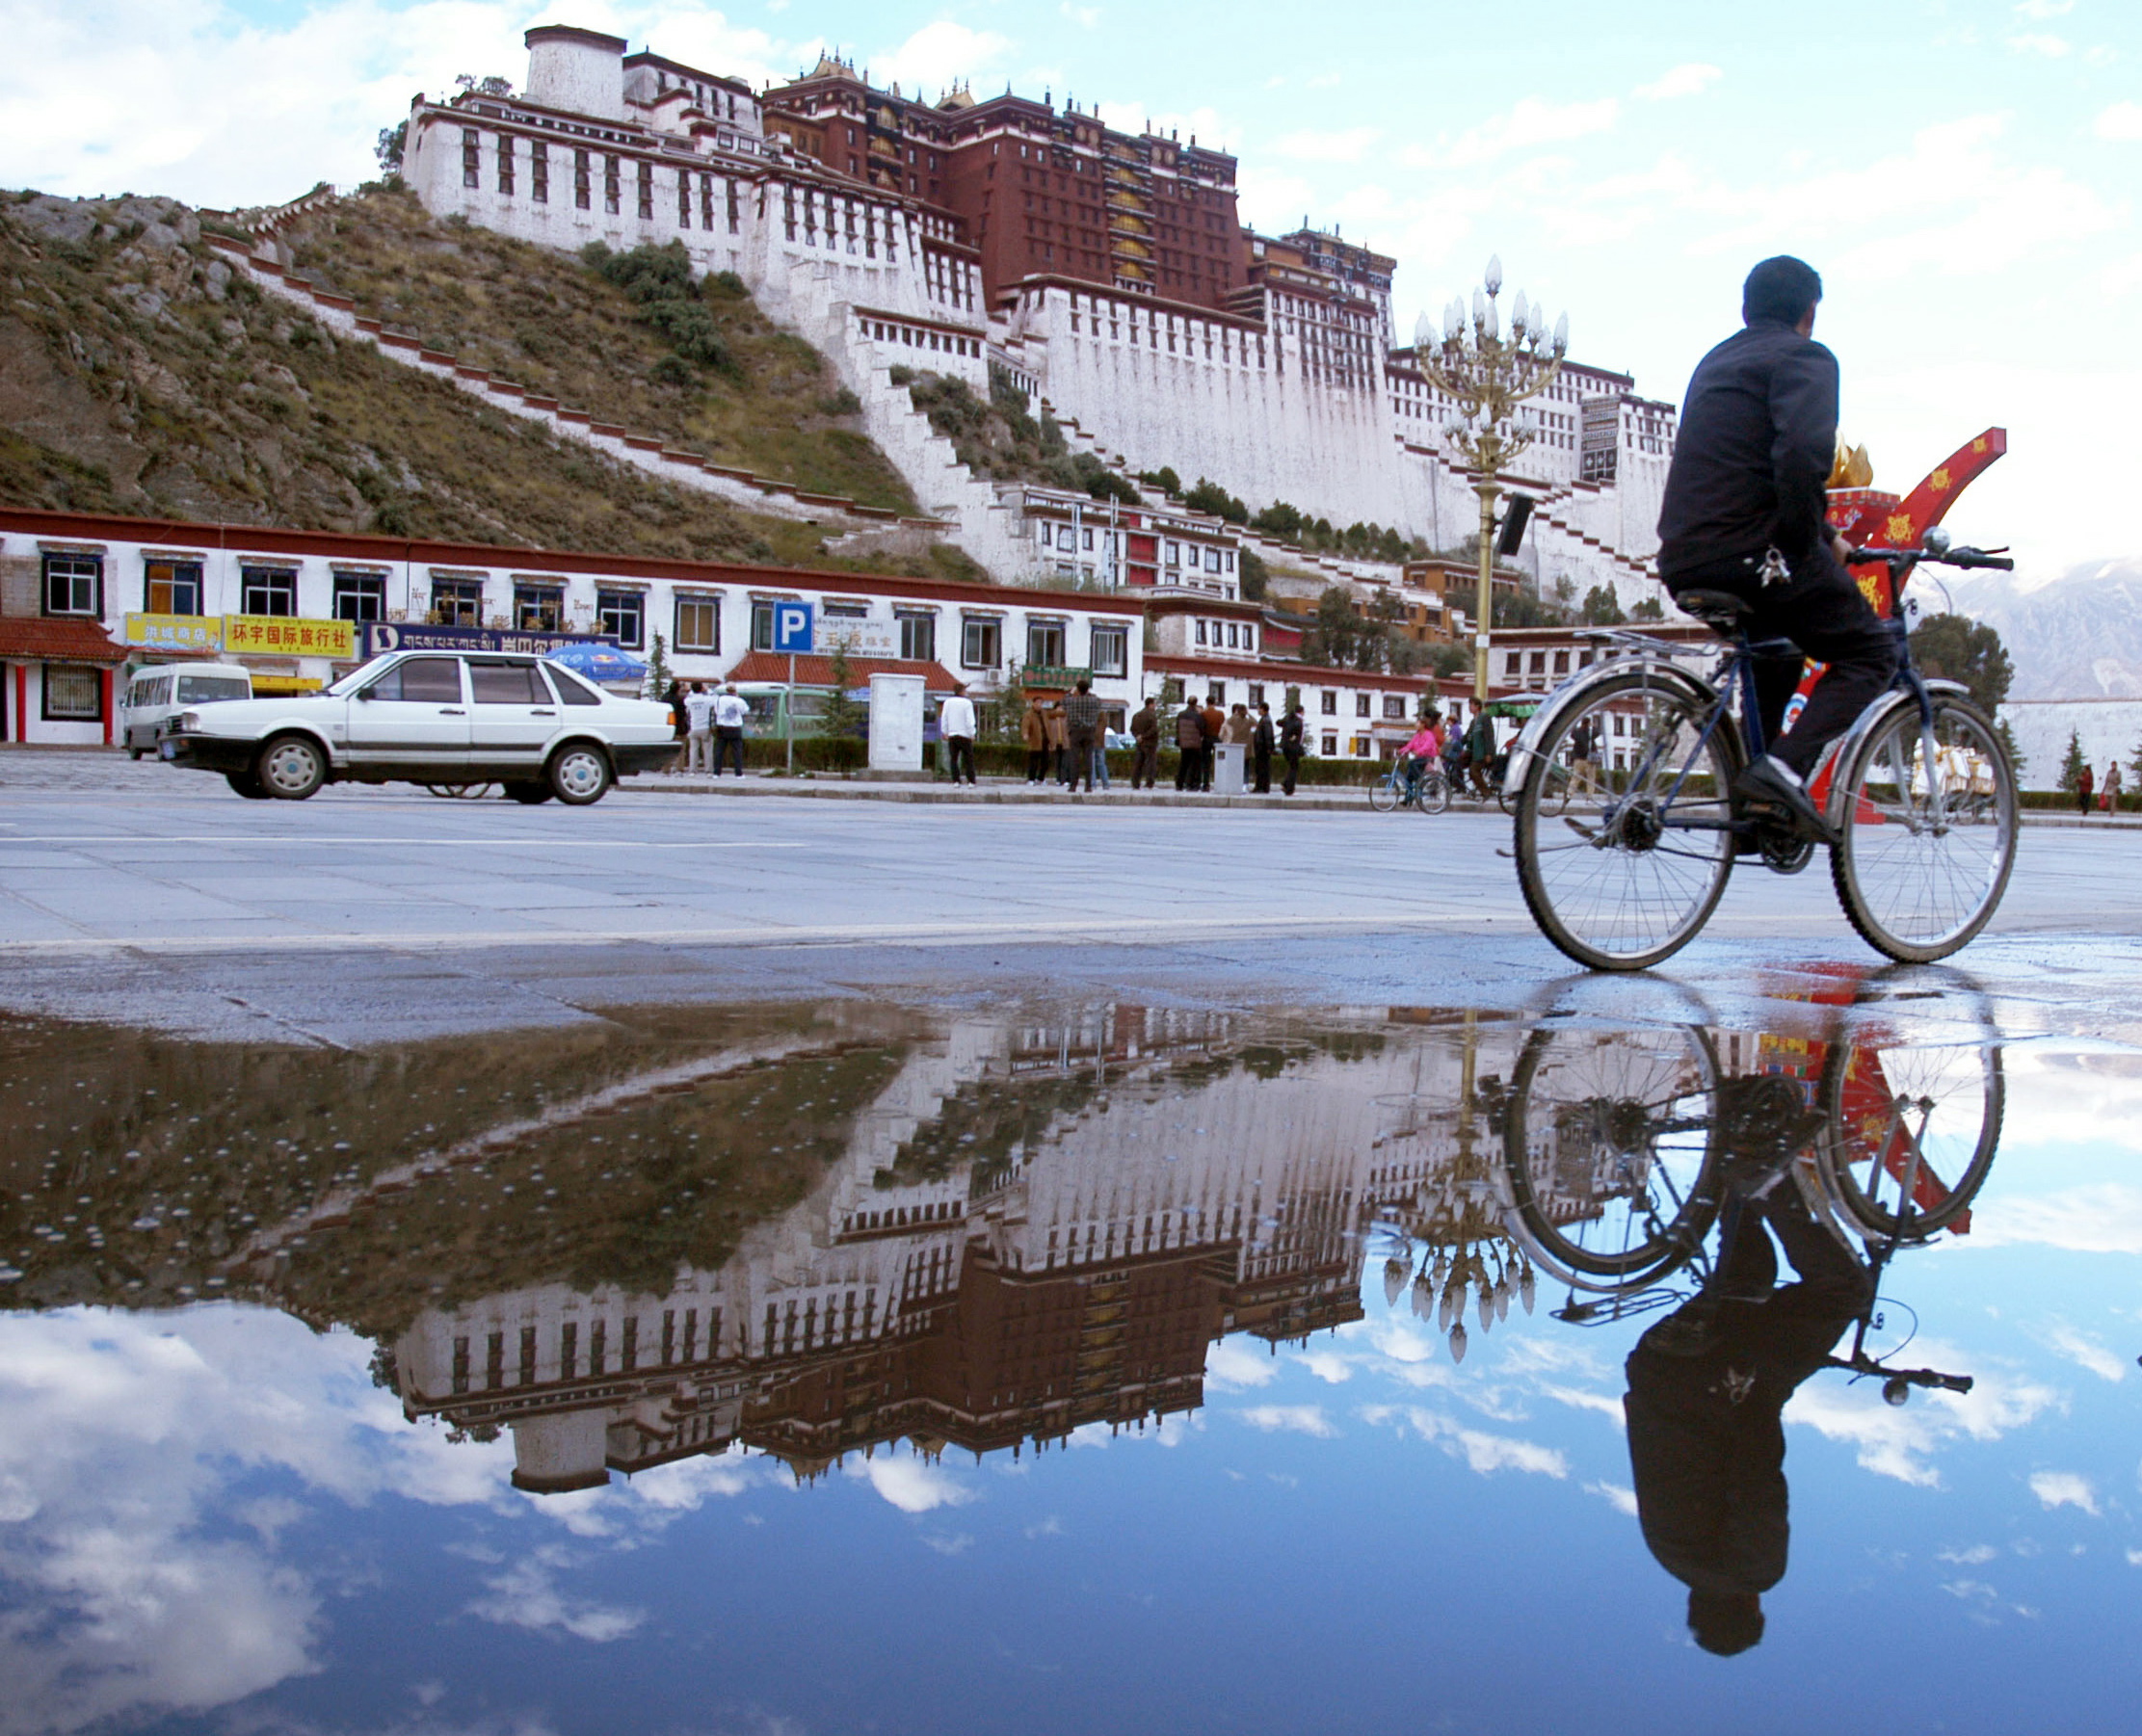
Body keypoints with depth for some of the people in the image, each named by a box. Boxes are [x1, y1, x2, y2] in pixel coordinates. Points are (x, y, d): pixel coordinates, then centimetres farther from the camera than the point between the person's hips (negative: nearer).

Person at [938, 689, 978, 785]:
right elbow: (970, 720, -10)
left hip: (952, 735, 3)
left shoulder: (947, 702, 4)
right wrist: (972, 734, -3)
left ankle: (955, 781, 0)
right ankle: (971, 781, -2)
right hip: (964, 734, -3)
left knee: (953, 759, 7)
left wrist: (945, 732, 14)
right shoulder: (967, 703, -8)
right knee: (969, 759, 2)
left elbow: (944, 718, 7)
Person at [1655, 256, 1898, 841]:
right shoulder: (1803, 357, -1)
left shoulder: (1715, 361, 26)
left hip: (1682, 562, 8)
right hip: (1749, 555, -8)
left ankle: (1754, 801, 25)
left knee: (1778, 642, 33)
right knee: (1871, 650, 7)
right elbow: (1803, 456, -21)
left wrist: (1822, 539, 31)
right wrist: (1806, 544, -8)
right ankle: (1785, 767, -16)